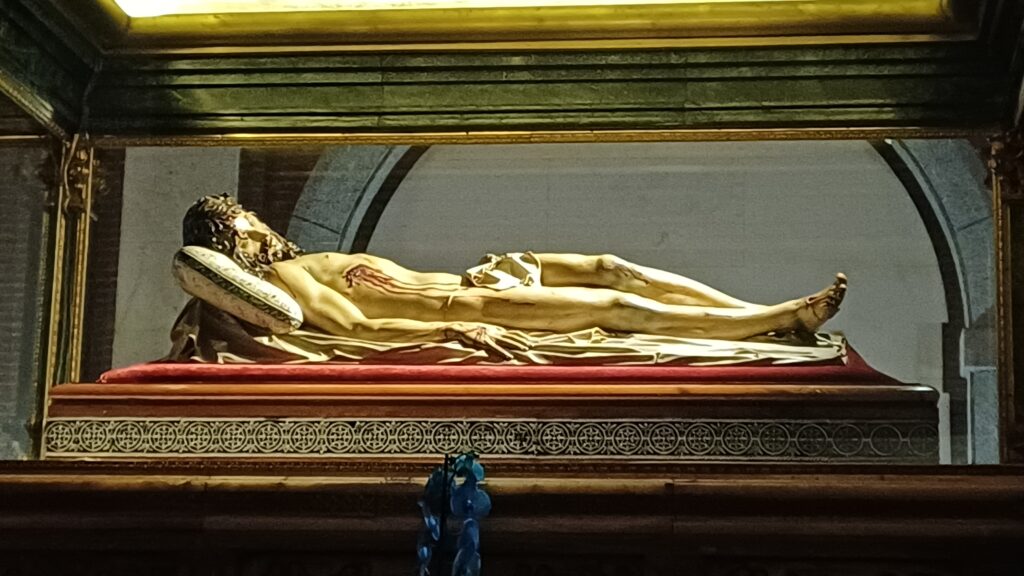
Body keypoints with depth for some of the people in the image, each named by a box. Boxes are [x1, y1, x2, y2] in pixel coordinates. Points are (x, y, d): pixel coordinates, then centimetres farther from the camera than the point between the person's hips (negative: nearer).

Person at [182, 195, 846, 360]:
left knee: (610, 267, -1)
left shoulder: (304, 259, 18)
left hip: (460, 284, 10)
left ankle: (769, 314, 0)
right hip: (460, 308, -10)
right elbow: (355, 324, -25)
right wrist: (455, 330, -34)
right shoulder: (283, 276, -10)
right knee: (618, 304, -16)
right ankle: (785, 318, -12)